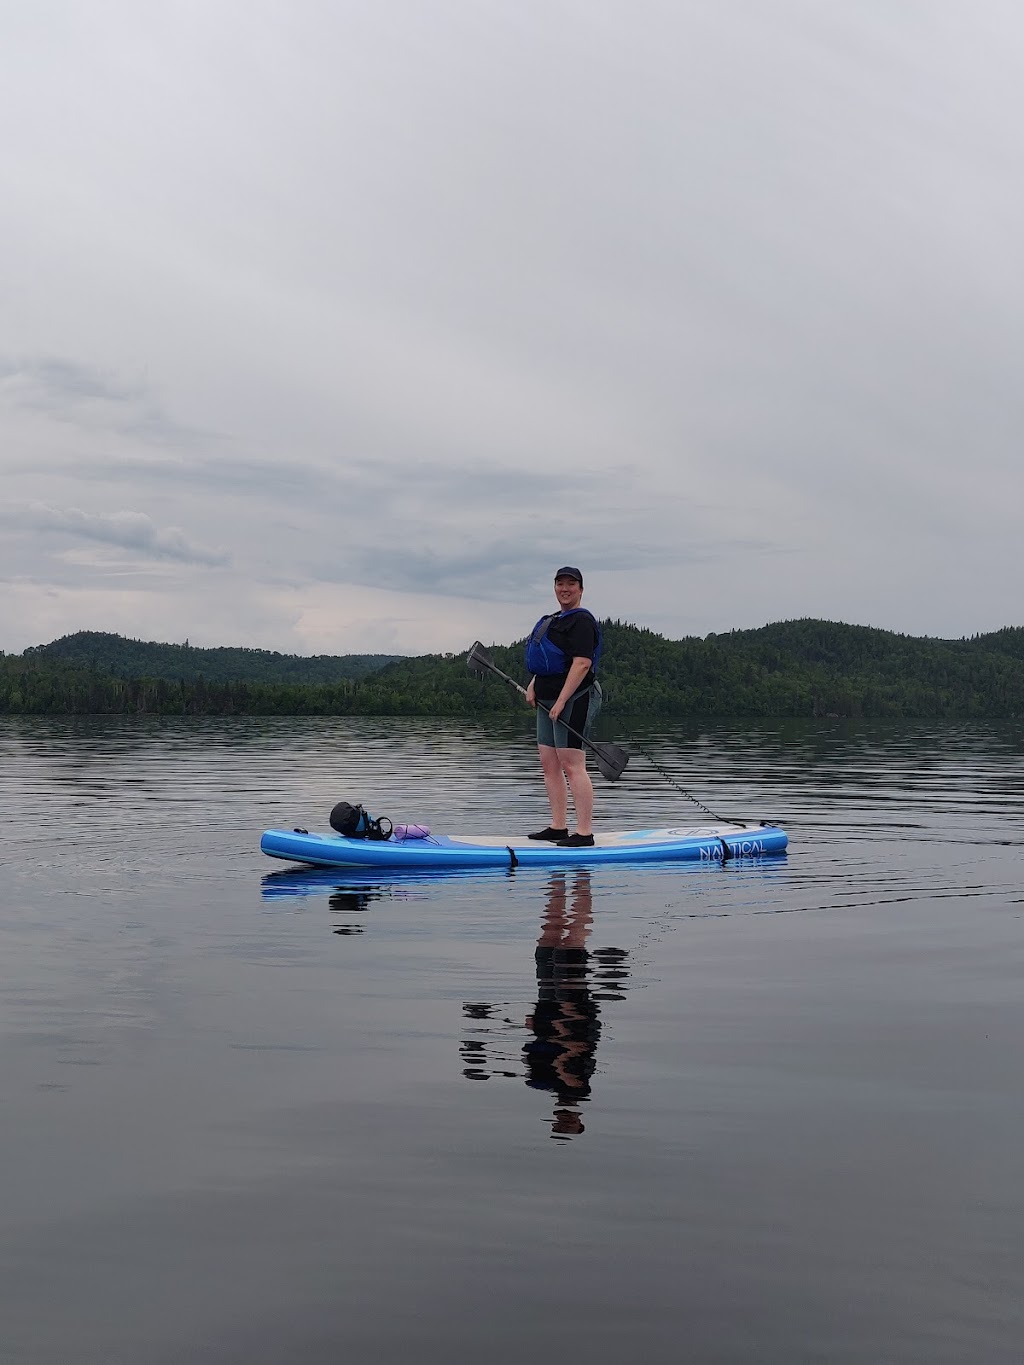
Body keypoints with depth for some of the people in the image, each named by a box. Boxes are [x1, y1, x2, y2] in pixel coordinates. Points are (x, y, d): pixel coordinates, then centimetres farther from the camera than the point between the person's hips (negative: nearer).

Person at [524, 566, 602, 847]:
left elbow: (582, 663, -20)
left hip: (573, 699, -10)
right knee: (549, 764, 10)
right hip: (548, 700, 10)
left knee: (572, 766, -13)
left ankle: (584, 833, -12)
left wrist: (561, 702, -24)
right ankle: (558, 827, 17)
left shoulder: (581, 620, -11)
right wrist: (533, 685, 12)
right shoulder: (555, 619, 20)